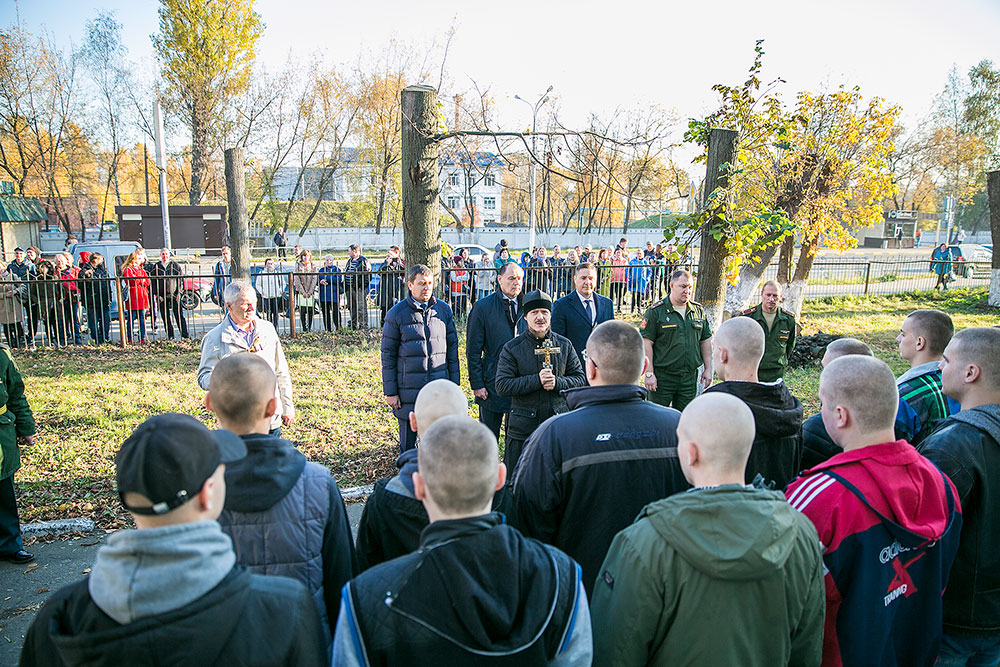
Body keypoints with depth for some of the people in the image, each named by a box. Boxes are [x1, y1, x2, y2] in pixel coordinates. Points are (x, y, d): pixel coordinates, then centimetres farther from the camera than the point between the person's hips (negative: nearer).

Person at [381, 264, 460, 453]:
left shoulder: (443, 310, 4)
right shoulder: (396, 314, -4)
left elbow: (452, 348, 9)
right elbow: (388, 355, -1)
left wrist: (454, 385, 7)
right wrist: (390, 392, -4)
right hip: (408, 388, -2)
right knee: (407, 443, 9)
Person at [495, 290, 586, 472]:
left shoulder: (564, 345, 5)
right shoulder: (512, 348, -3)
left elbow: (580, 379, 6)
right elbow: (502, 386, -10)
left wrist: (557, 382, -13)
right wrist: (536, 380, -20)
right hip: (522, 425, -2)